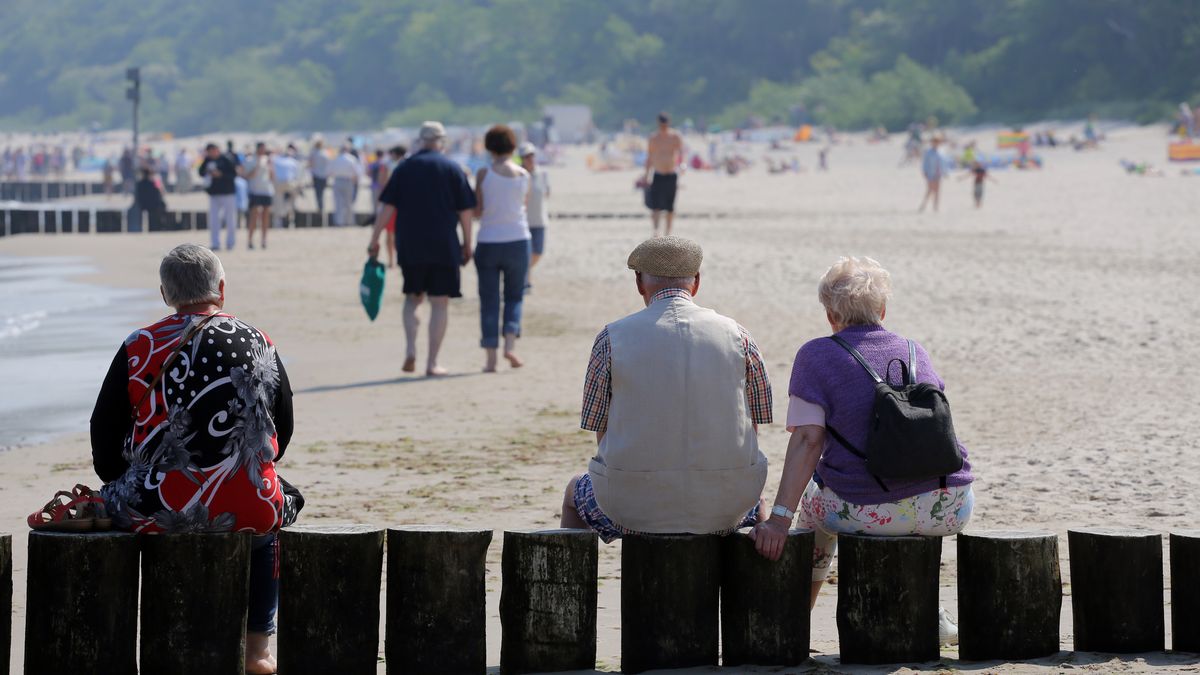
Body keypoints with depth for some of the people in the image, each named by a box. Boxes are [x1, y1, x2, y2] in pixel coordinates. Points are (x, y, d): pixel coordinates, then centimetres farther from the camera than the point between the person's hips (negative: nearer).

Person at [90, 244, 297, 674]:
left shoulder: (139, 348, -1)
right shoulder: (259, 345, 6)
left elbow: (104, 433, 4)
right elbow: (282, 431, 15)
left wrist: (116, 484, 23)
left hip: (155, 514, -1)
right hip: (246, 510, 1)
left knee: (119, 505, 33)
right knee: (267, 520, 36)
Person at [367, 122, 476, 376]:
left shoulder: (404, 168, 4)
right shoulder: (452, 169, -1)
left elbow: (387, 208, 0)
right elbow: (465, 210, -1)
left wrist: (374, 240, 5)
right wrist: (467, 243, 9)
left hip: (409, 246, 2)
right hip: (444, 247, -2)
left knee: (413, 297, 18)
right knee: (440, 303, 4)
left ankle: (410, 350, -1)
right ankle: (432, 363, 2)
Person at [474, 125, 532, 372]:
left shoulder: (484, 174, -8)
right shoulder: (524, 176, -1)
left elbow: (477, 211, -7)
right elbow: (524, 203, 9)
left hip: (488, 243, -1)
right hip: (518, 240, 1)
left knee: (489, 300, 4)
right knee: (514, 296, 15)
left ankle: (490, 357, 0)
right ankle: (510, 342, -5)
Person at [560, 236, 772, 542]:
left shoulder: (611, 338, -4)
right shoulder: (737, 336, -1)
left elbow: (601, 431, 1)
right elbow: (752, 426, 6)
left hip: (636, 510, -1)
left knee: (575, 492, 33)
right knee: (751, 499, 38)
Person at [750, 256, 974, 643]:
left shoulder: (817, 356, -1)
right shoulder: (916, 352, 13)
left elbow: (808, 440, -12)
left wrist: (780, 517, -16)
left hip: (869, 512, -4)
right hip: (950, 510, 4)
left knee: (815, 500, 31)